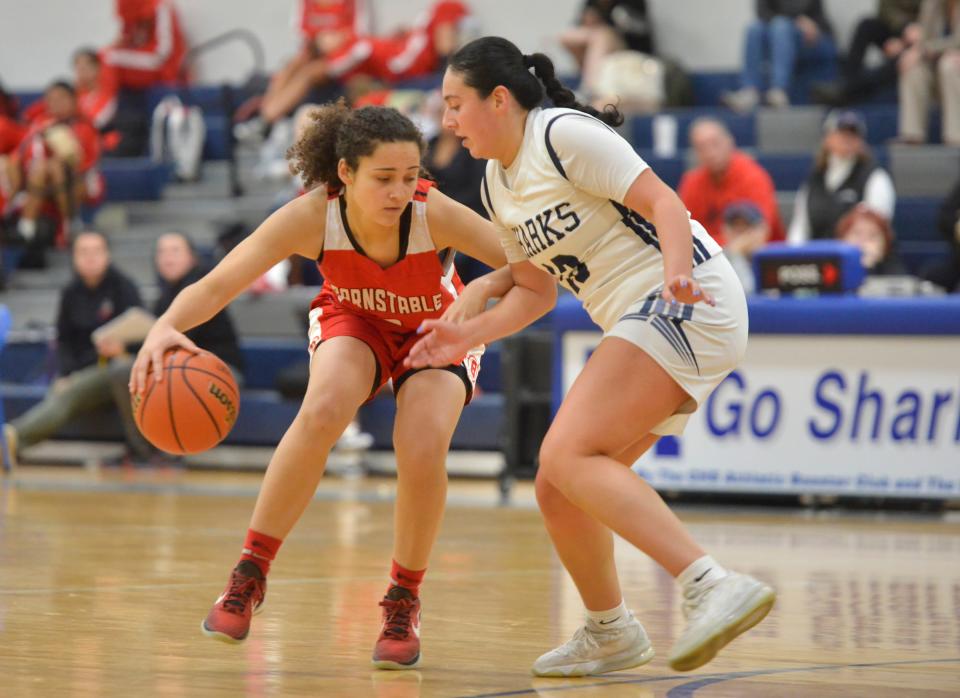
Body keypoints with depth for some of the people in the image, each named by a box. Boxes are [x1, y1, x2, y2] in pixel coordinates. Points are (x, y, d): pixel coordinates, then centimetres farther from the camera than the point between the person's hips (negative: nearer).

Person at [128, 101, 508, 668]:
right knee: (324, 411, -31)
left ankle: (405, 600, 1)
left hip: (437, 331, 0)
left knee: (422, 450, -26)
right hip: (354, 321, 0)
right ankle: (251, 573, -16)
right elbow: (217, 285, -36)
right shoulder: (311, 217, -33)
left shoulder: (435, 214, -35)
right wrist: (167, 327, -56)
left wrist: (483, 291, -51)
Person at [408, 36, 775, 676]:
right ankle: (611, 634, 29)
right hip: (639, 324, 9)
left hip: (690, 305, -9)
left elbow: (662, 201, -16)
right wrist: (470, 334, 9)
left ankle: (715, 587, -34)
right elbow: (536, 290, 24)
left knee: (569, 456, -24)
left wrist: (678, 272, -34)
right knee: (557, 490, 9)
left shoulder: (564, 134, -9)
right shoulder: (498, 184, 18)